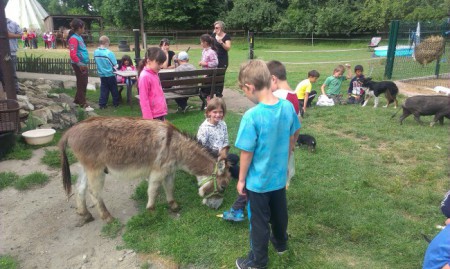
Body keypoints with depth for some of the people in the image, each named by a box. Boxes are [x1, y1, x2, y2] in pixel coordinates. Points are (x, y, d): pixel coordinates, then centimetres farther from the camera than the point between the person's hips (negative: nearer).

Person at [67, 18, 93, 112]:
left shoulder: (79, 37, 13)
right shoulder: (74, 38, -16)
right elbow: (73, 54, -24)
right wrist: (80, 64, -21)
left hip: (83, 64, 9)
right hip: (79, 65, -9)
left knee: (83, 84, 16)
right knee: (81, 84, -4)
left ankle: (77, 100, 29)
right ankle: (84, 104, 2)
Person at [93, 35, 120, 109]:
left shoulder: (95, 52, -4)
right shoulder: (109, 53, -19)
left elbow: (97, 62, 8)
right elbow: (115, 65, -13)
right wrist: (116, 66, 9)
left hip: (101, 75, 5)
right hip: (110, 75, -4)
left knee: (103, 89, 12)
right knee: (114, 89, 10)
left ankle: (102, 104, 11)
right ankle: (115, 103, 20)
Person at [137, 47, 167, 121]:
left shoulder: (154, 74, 9)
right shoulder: (144, 76, -16)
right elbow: (144, 99, -17)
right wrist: (148, 118, -17)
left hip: (160, 113, 8)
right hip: (153, 115, -8)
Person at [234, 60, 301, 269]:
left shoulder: (252, 116, -28)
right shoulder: (288, 107, -10)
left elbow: (246, 153, -20)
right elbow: (293, 137, 5)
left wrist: (241, 180, -7)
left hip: (258, 181, -6)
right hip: (280, 175, 6)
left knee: (259, 221, 13)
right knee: (279, 212, 28)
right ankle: (280, 243, 52)